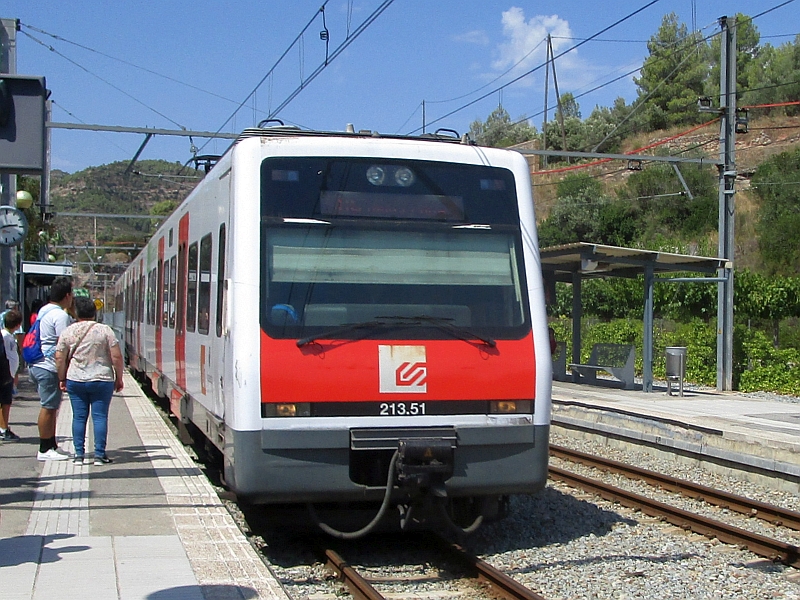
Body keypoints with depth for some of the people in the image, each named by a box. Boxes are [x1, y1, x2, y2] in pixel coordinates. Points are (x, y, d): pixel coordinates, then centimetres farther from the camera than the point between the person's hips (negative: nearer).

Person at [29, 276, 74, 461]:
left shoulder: (44, 311, 16)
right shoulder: (61, 315, -15)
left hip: (38, 365, 10)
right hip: (49, 367, -10)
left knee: (51, 407, 15)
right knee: (49, 407, -5)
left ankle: (51, 445, 21)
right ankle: (45, 450, -1)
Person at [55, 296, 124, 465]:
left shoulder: (67, 332, 2)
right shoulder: (105, 330, -4)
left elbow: (60, 359, 3)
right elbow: (116, 357, -7)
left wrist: (62, 379, 15)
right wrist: (119, 378, 4)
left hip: (75, 380, 2)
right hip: (101, 380, -2)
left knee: (79, 417, 7)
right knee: (100, 416, 2)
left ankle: (79, 454, 7)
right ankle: (99, 455, 0)